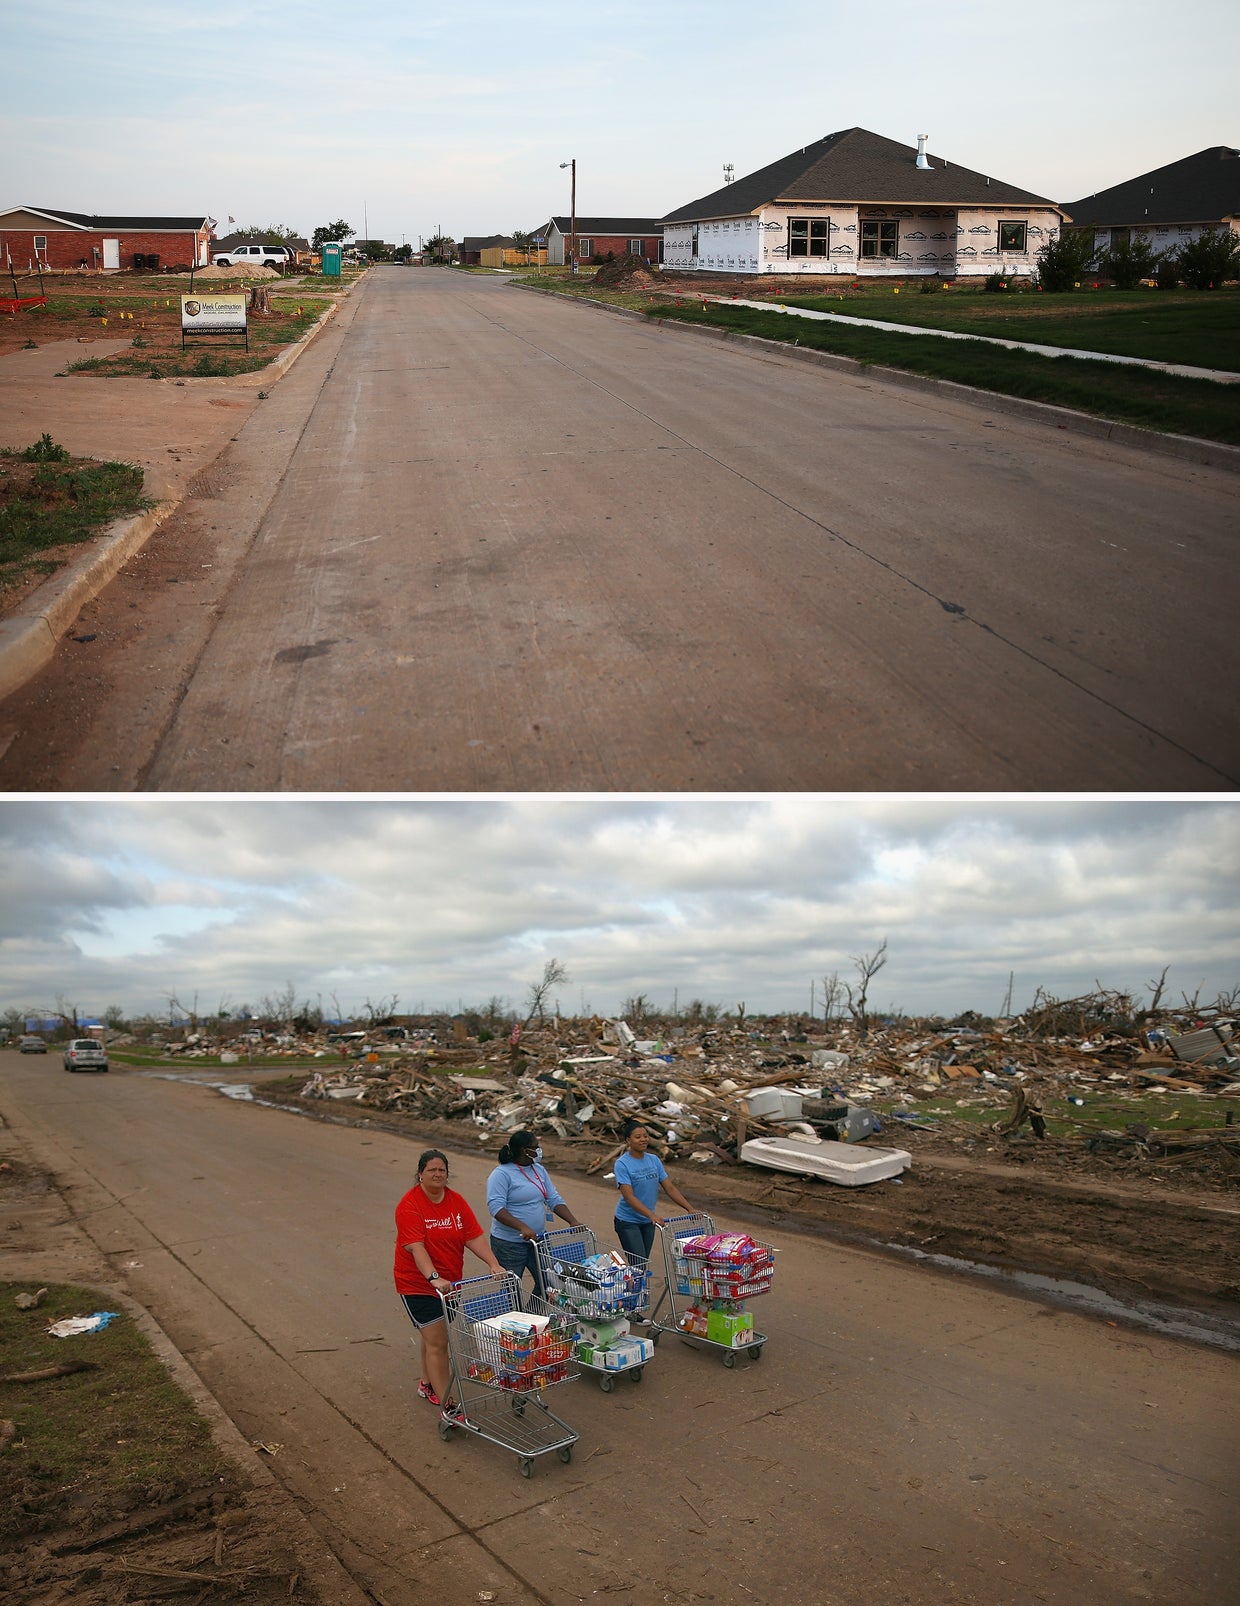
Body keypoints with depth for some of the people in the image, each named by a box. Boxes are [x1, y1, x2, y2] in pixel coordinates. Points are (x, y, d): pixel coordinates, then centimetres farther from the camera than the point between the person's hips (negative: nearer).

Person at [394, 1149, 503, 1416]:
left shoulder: (456, 1201, -1)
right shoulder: (410, 1205, -19)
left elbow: (474, 1237, -5)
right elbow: (415, 1247, -28)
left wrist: (493, 1264, -18)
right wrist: (433, 1278, -40)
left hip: (450, 1282, 6)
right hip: (418, 1284, -6)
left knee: (433, 1335, 22)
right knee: (437, 1342, -8)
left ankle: (427, 1384, 42)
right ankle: (447, 1406, -4)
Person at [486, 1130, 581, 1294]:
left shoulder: (539, 1171, 11)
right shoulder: (501, 1174, -13)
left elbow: (554, 1199, 11)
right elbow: (496, 1207, -23)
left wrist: (573, 1221, -5)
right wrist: (522, 1228, -33)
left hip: (538, 1240, 7)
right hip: (509, 1243, -7)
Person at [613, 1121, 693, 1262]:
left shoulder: (654, 1160, 2)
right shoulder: (622, 1164, -16)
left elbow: (670, 1188, 5)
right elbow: (629, 1197, -24)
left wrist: (690, 1209, -4)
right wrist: (652, 1215, -35)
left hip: (648, 1222, 6)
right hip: (628, 1222, -6)